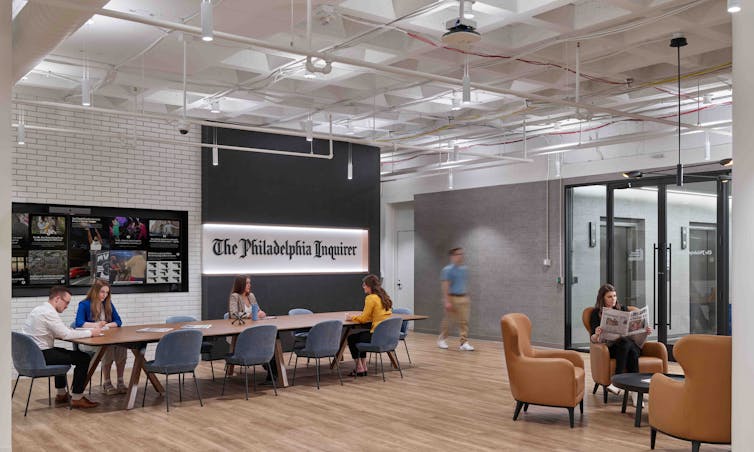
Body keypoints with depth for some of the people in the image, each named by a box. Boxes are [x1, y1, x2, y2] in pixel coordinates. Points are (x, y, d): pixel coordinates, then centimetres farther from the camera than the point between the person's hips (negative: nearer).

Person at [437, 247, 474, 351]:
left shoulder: (464, 269, 10)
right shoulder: (448, 270, -9)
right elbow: (445, 286, -13)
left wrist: (467, 297, 14)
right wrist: (447, 301, -19)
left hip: (464, 298, 5)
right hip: (452, 298, -5)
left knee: (464, 321, -2)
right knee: (448, 320, 7)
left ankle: (464, 343, -2)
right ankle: (441, 339, 26)